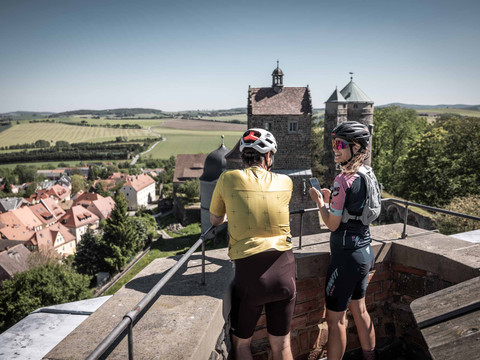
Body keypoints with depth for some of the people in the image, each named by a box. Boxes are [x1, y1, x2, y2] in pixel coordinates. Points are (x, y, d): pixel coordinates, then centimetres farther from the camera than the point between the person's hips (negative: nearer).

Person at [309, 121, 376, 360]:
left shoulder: (342, 180, -21)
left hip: (346, 256, -9)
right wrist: (331, 198, 11)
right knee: (359, 309, 24)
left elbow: (332, 224, -17)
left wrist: (319, 201, -3)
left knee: (335, 319, 5)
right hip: (365, 252, 9)